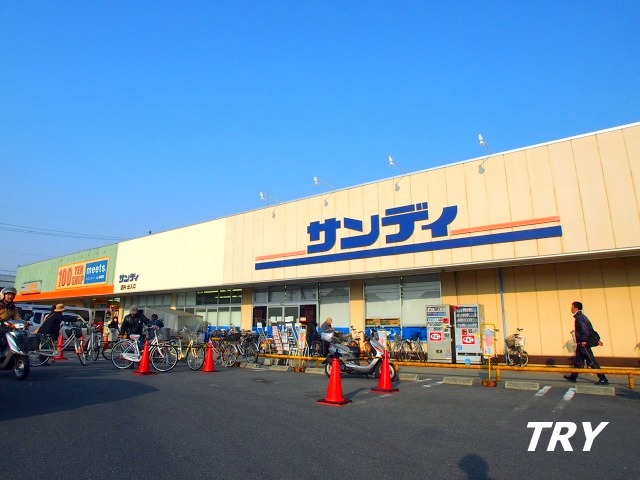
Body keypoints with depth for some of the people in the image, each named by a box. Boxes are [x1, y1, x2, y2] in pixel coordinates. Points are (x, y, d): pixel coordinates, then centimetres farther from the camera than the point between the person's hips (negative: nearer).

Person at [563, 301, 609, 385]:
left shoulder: (579, 317, -15)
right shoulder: (581, 316, 15)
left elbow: (584, 328, -25)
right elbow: (590, 328, 18)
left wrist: (584, 340, -24)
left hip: (583, 343, -10)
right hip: (581, 343, 10)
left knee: (591, 361, -6)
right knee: (577, 360, 14)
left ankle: (603, 379, -3)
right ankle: (573, 376, 21)